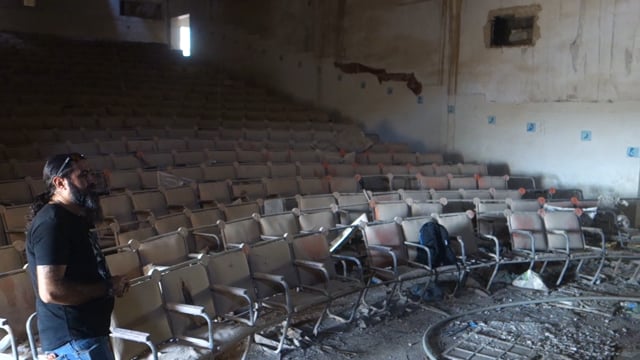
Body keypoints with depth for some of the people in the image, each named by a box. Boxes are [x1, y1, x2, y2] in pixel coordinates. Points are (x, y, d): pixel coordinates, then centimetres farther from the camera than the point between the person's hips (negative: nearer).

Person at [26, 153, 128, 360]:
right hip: (74, 338, -10)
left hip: (86, 332, 10)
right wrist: (107, 288, -17)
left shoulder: (71, 218, 14)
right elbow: (51, 291, -26)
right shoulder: (52, 221, -18)